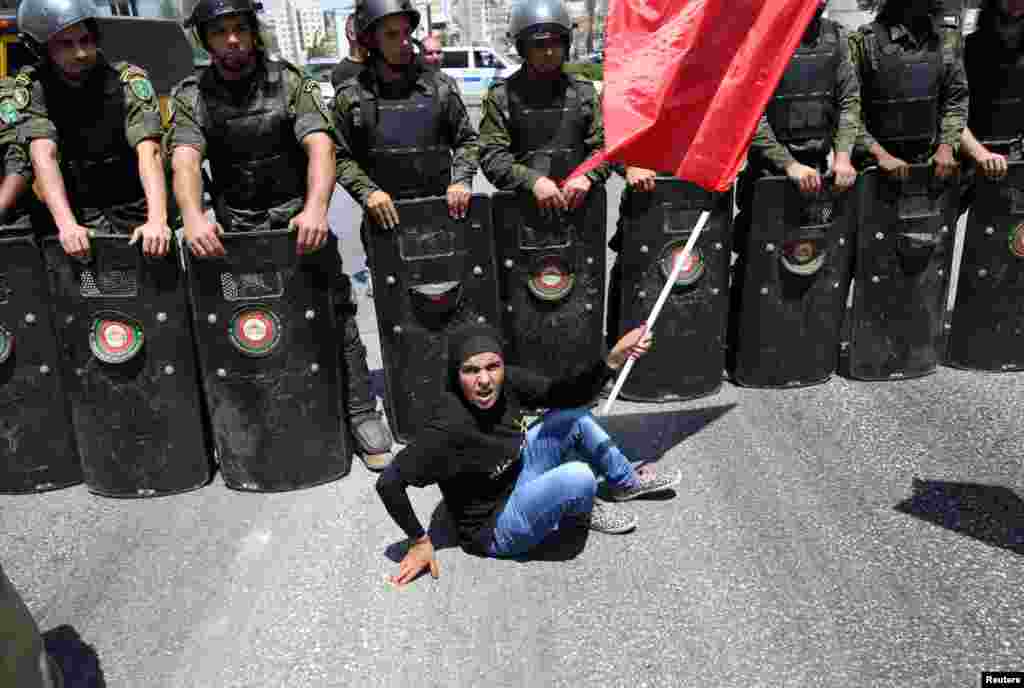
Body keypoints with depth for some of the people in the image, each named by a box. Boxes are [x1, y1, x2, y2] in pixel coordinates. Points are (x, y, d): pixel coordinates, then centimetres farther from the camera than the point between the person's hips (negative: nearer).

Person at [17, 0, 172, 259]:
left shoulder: (128, 79, -11)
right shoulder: (32, 85, -5)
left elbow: (149, 152, -24)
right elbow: (44, 156, -19)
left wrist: (157, 220, -40)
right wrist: (67, 225, -35)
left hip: (137, 211, 0)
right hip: (81, 214, 1)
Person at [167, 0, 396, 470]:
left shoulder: (289, 83, 0)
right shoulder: (192, 97, 4)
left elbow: (320, 146, -14)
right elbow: (185, 160, -13)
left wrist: (316, 208, -33)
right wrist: (193, 217, -34)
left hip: (298, 220, -1)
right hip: (235, 230, 2)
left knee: (335, 316, -6)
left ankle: (361, 414, 4)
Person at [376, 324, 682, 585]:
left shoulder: (508, 382, -16)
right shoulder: (450, 428, -35)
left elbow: (569, 394, -11)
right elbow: (389, 483, -30)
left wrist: (614, 358, -25)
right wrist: (420, 542, -20)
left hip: (517, 478, 7)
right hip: (494, 529, -7)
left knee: (574, 416, 1)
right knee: (577, 477, -28)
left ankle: (627, 482, 26)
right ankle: (581, 511, 10)